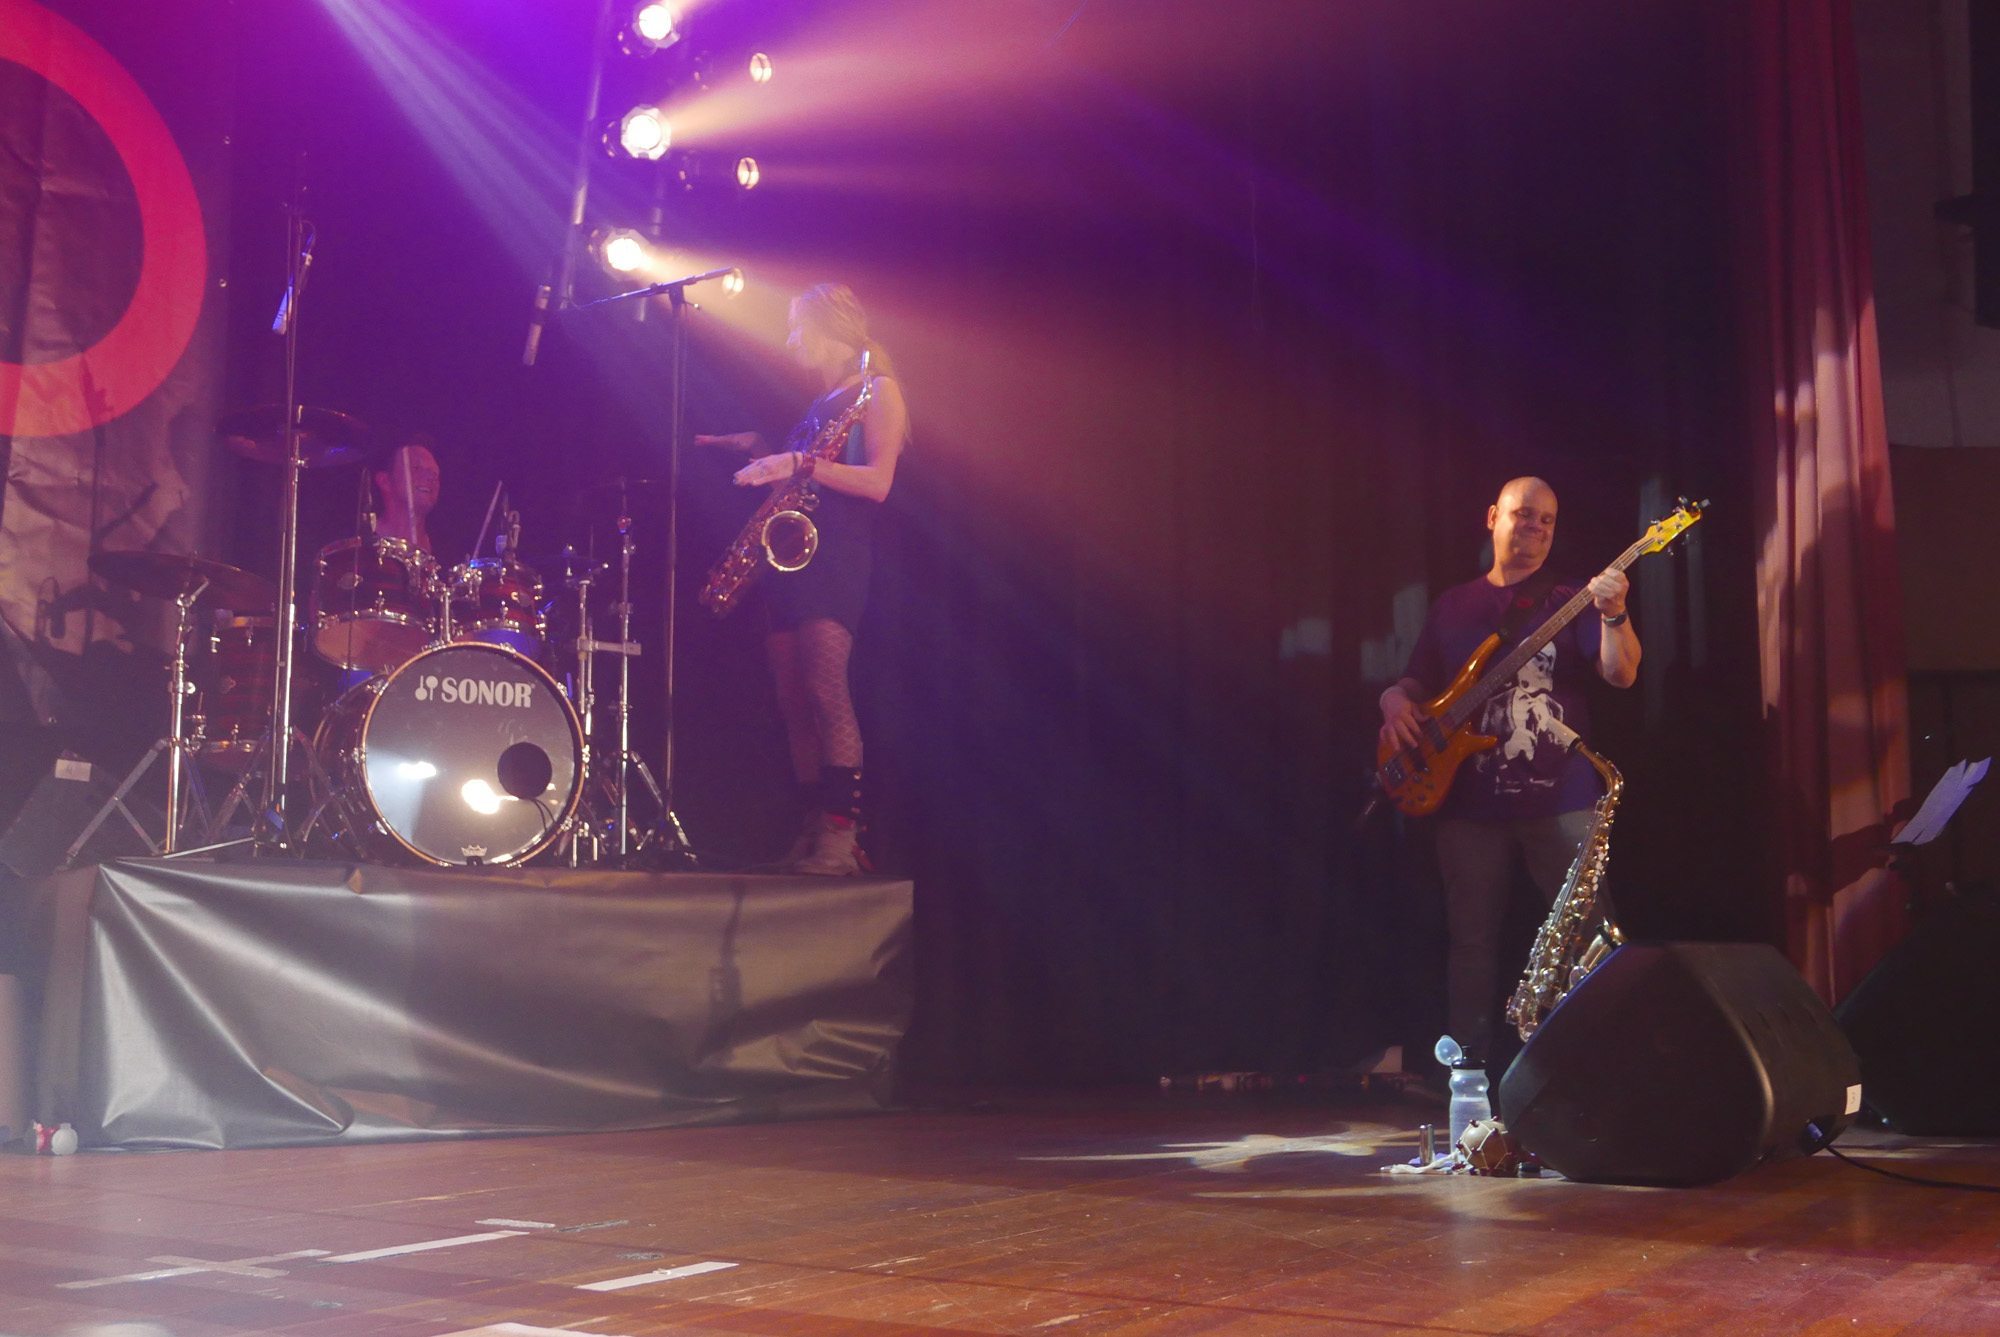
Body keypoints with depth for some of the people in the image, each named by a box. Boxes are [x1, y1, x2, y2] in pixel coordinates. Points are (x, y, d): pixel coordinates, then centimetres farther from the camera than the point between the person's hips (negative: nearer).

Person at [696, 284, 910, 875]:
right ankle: (813, 829, 3)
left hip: (839, 555, -9)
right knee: (793, 700, 1)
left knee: (825, 687, -21)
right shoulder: (819, 404, 25)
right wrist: (761, 451, 17)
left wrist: (799, 464, -19)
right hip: (791, 552, 9)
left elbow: (876, 483, -12)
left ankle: (841, 834, -23)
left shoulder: (876, 390, 1)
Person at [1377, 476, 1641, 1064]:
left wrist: (1614, 616, -25)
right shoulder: (1452, 606, 15)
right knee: (1472, 938, 6)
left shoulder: (1568, 601, 7)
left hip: (1558, 796, -2)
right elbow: (1416, 681, 19)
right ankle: (1468, 1067, 14)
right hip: (1470, 799, 2)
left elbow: (1621, 674, -7)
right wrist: (1396, 702, -3)